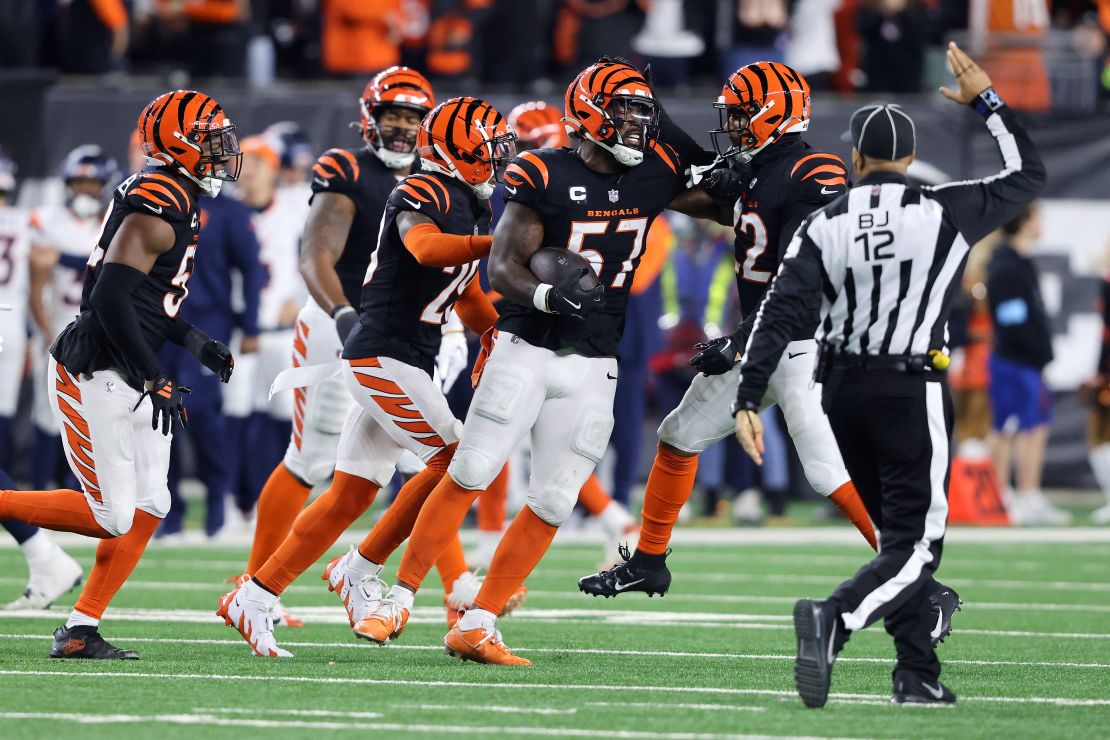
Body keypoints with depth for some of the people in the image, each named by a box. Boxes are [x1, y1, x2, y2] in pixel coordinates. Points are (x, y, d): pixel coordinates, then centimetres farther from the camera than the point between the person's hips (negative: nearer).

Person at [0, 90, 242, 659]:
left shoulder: (179, 205, 13)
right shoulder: (157, 210, -19)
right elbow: (111, 298, -25)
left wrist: (195, 343, 15)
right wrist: (157, 383, -23)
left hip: (127, 379, 10)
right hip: (93, 376, -10)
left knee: (147, 509, 5)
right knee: (111, 517, -9)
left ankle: (80, 631, 7)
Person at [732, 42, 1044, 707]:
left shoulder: (825, 226, 0)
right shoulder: (944, 212, -6)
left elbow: (781, 314, -6)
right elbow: (1028, 175, 8)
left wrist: (748, 400, -5)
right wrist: (987, 101, 16)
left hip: (844, 390, 4)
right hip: (912, 392, -4)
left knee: (900, 533, 18)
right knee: (915, 544, -5)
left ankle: (919, 676, 17)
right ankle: (835, 619, -33)